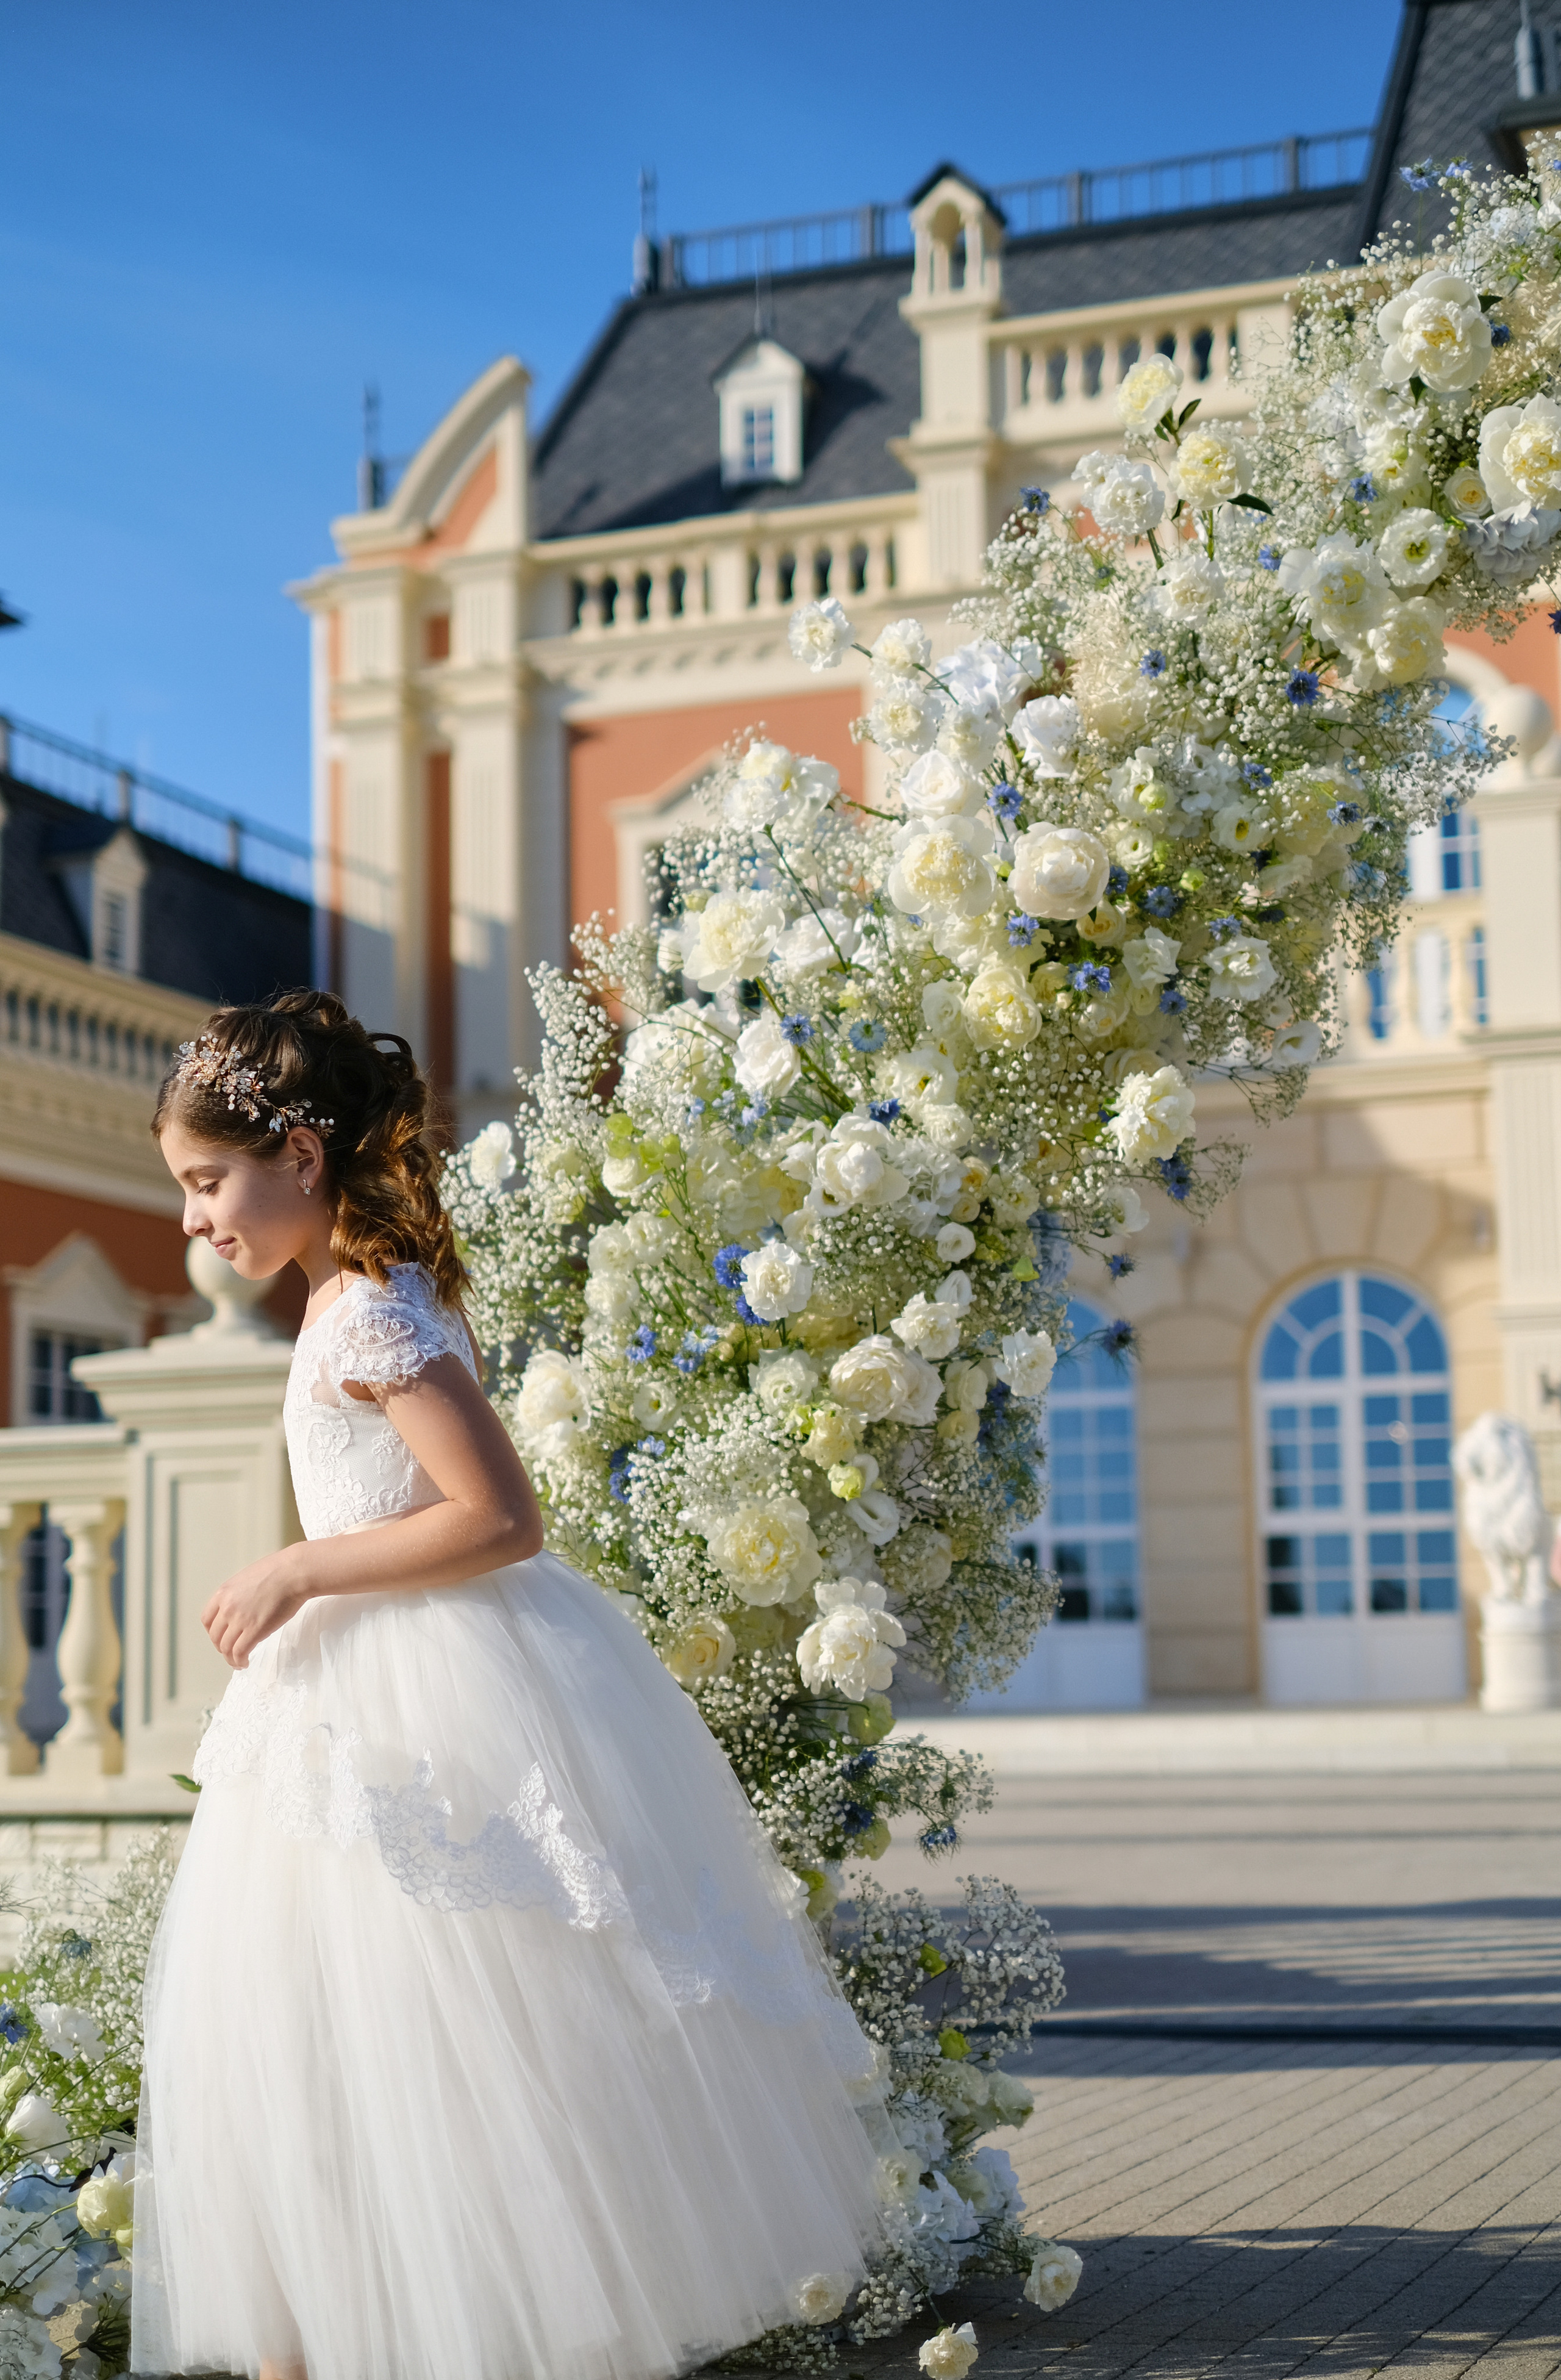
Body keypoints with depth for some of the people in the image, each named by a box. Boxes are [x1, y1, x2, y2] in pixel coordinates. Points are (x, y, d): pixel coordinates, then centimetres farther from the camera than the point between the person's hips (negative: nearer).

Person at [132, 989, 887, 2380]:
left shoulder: (368, 1319, -17)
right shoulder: (366, 1297, 12)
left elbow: (500, 1519, -22)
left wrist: (297, 1575, -17)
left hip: (432, 1700, -10)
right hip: (386, 1691, 10)